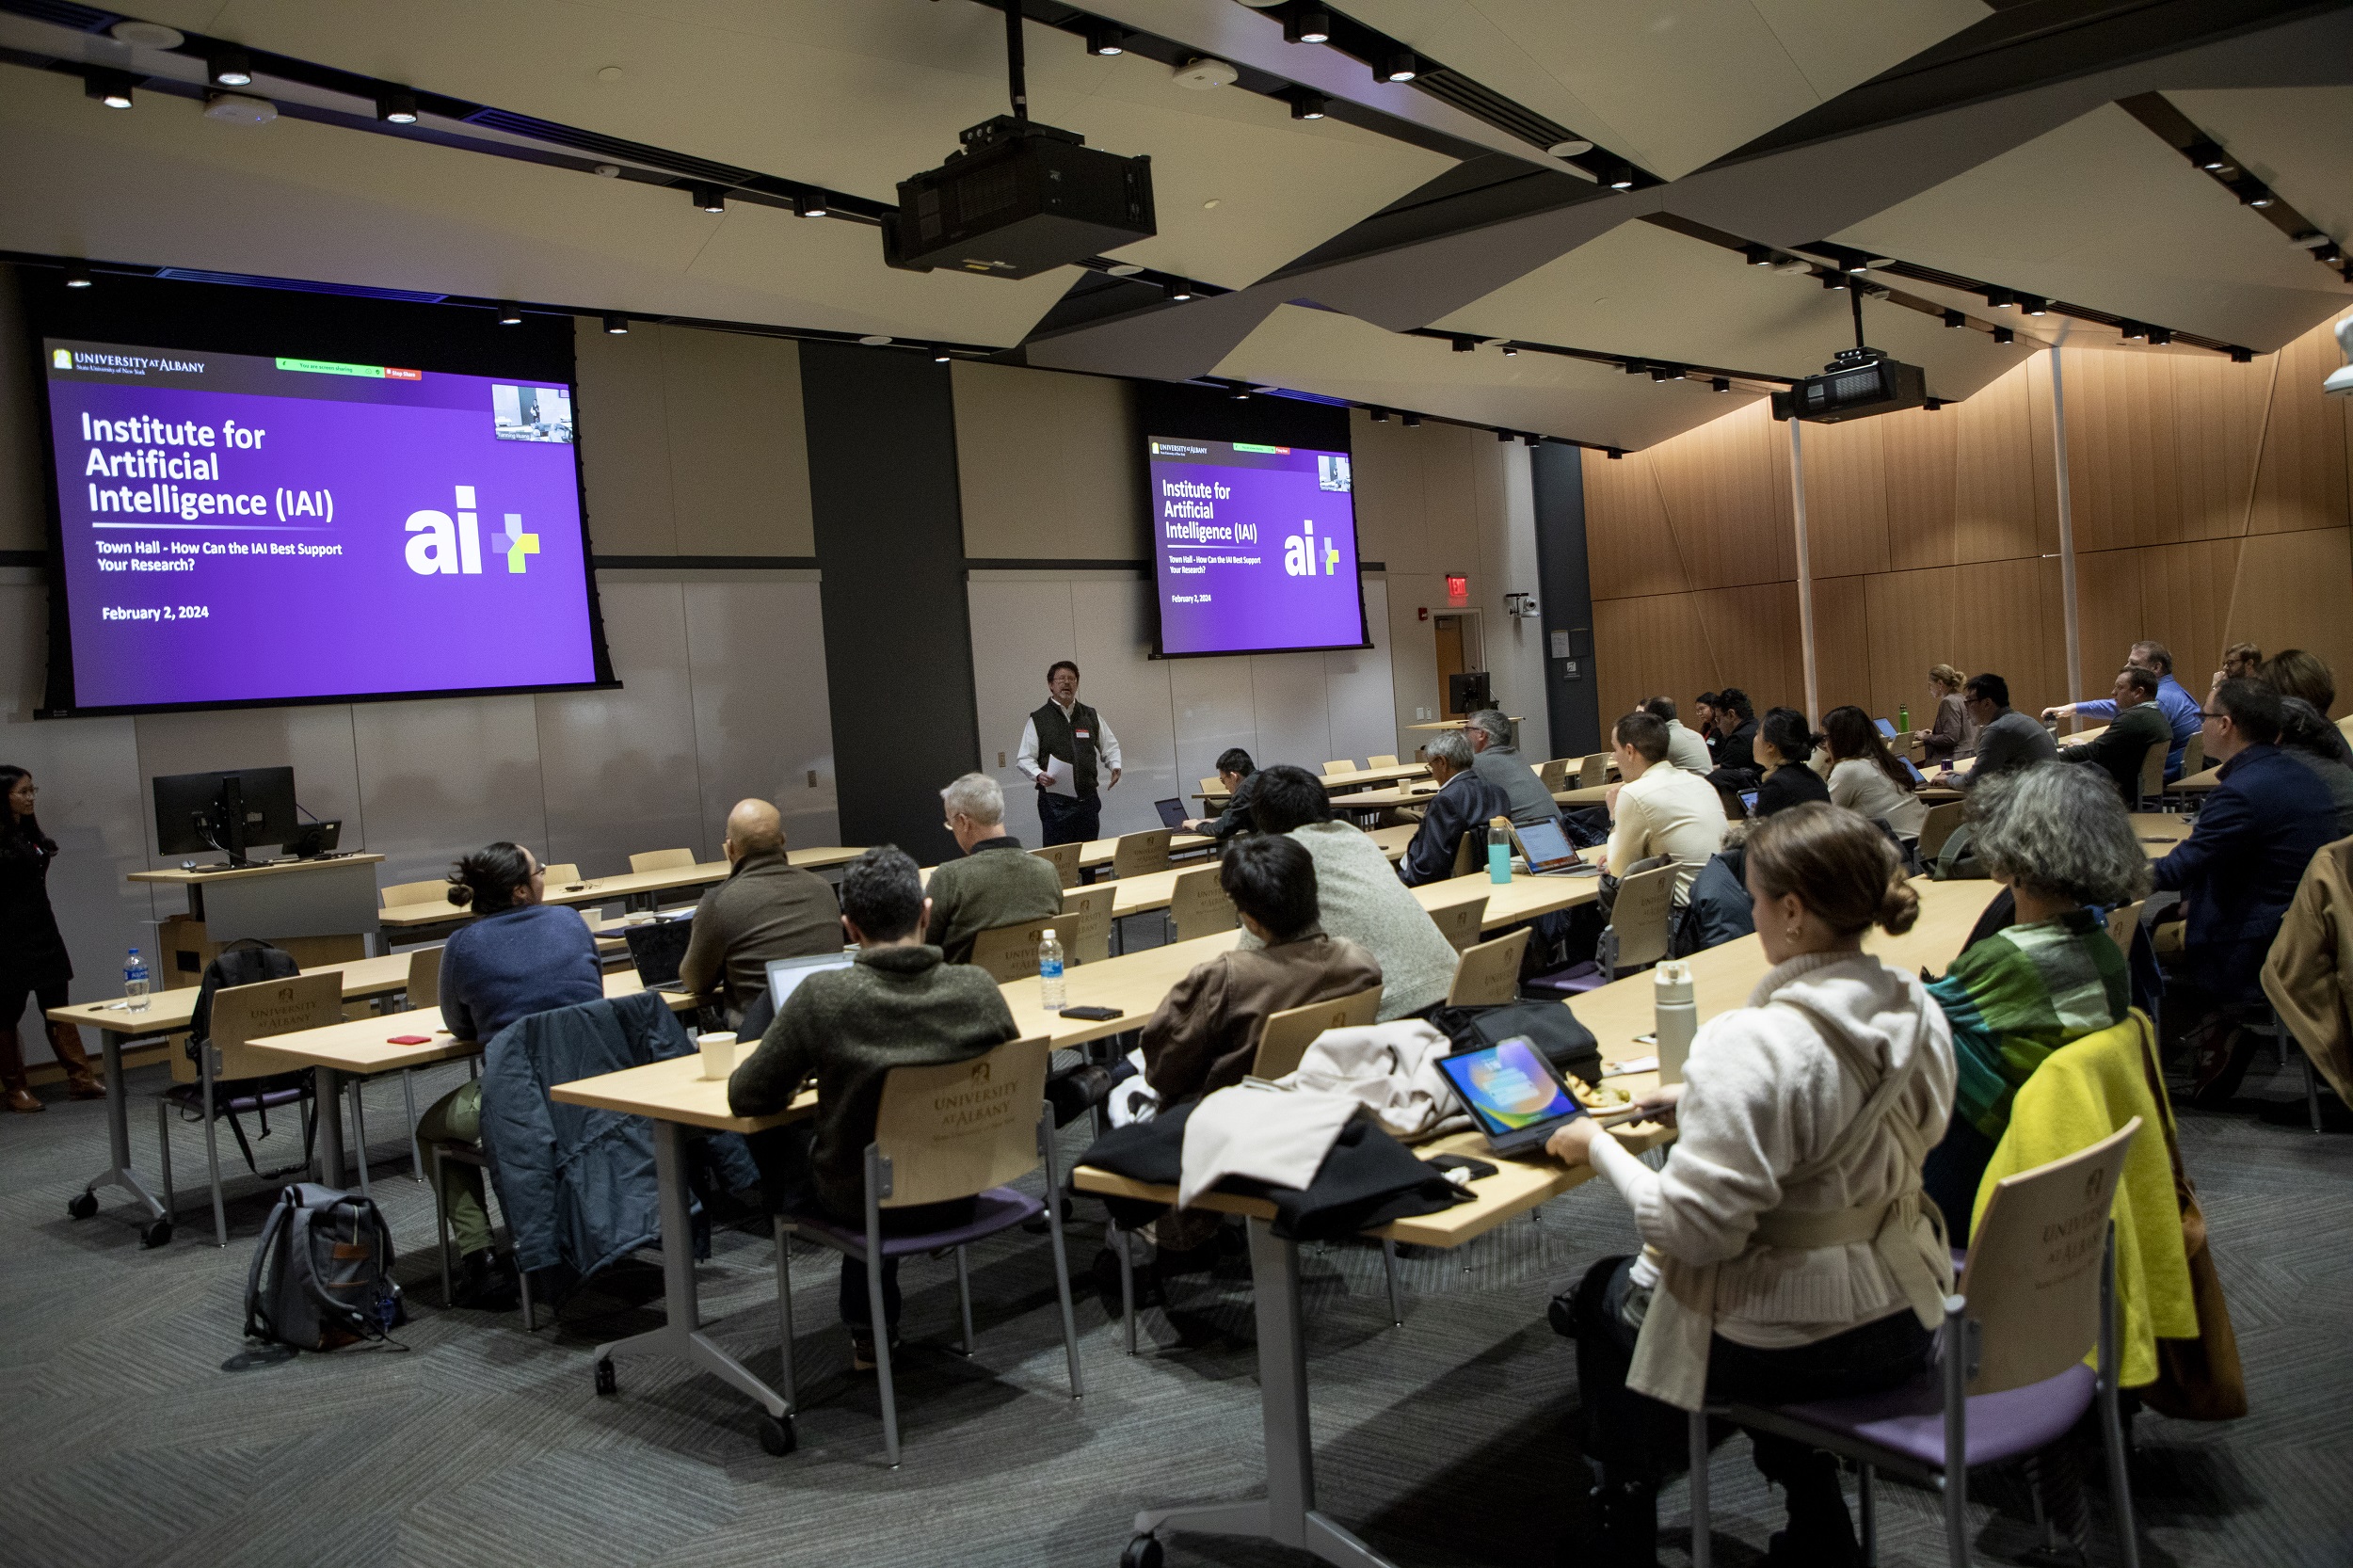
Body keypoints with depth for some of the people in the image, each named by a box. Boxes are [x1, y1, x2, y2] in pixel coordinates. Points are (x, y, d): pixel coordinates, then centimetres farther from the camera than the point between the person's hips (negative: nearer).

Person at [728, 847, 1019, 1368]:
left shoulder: (821, 997, -24)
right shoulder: (979, 988, -16)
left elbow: (745, 1098, -13)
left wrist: (799, 1080, 9)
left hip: (863, 1202, -3)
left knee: (778, 1136, 26)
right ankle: (873, 1326, 45)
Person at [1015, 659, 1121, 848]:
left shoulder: (1091, 716, 13)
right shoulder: (1037, 720, 2)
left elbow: (1110, 745, 20)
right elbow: (1024, 758, 0)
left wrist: (1115, 765, 1)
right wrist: (1038, 774, -19)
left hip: (1087, 798, 4)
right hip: (1055, 801, -3)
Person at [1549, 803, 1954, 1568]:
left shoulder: (1754, 1043, -30)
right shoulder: (1921, 1014, -6)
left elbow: (1695, 1229, -28)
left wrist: (1599, 1147, -14)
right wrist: (1703, 1099, 13)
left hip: (1798, 1346, -7)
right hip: (1906, 1319, 7)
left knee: (1604, 1296, 22)